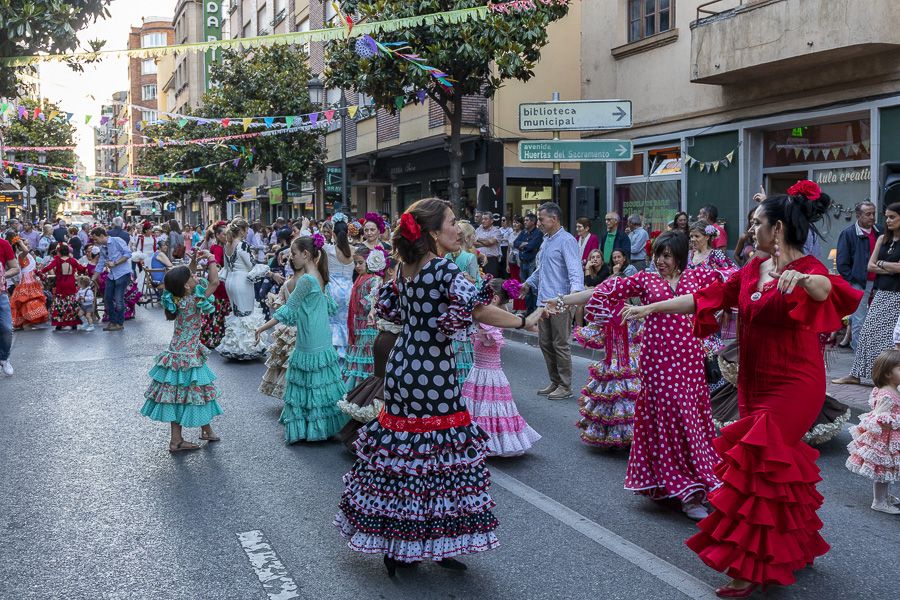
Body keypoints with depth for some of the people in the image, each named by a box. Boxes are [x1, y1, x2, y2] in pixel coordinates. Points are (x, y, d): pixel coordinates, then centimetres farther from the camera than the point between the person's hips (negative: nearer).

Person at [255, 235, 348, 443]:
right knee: (322, 383, 14)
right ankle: (324, 424, 21)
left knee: (308, 384, 1)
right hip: (322, 341, 8)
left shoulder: (306, 280, -18)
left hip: (309, 345, -8)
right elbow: (330, 306, 17)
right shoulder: (319, 277, 7)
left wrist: (263, 328, -13)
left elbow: (288, 310, -18)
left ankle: (303, 428, 10)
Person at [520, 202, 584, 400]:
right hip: (544, 300, 10)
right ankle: (555, 382, 25)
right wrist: (529, 284, 37)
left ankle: (565, 386, 8)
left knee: (560, 345, -2)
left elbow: (575, 270, -23)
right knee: (545, 343, 13)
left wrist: (575, 290, -38)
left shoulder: (566, 241, -12)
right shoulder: (546, 241, 18)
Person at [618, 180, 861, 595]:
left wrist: (804, 279, -58)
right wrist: (650, 308, 8)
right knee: (781, 468, 15)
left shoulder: (809, 269, -14)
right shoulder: (753, 271, 8)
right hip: (754, 386, 7)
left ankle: (751, 569, 3)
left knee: (757, 469, -8)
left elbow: (827, 291, -37)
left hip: (793, 387, -7)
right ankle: (798, 547, 33)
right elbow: (705, 297, 10)